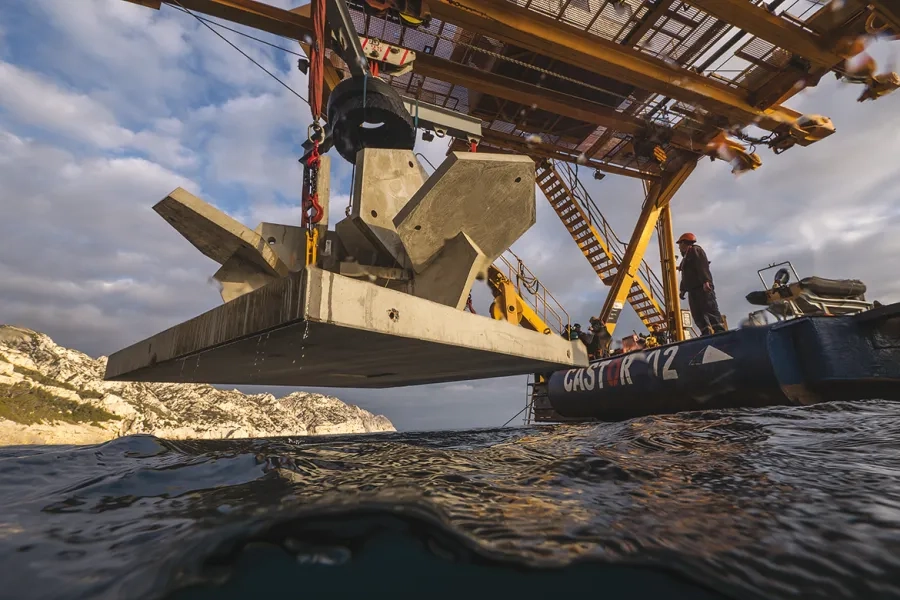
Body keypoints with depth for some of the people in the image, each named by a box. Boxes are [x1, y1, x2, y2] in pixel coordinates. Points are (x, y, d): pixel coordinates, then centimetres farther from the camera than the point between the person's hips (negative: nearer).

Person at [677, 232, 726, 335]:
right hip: (693, 290, 9)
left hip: (702, 287, -9)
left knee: (710, 310, -16)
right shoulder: (686, 257, 29)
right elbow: (685, 276, 29)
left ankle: (719, 332, -22)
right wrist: (683, 289, 23)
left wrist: (705, 281, -25)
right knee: (697, 314, -1)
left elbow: (702, 266, -14)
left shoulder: (695, 250, 2)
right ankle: (706, 333, -5)